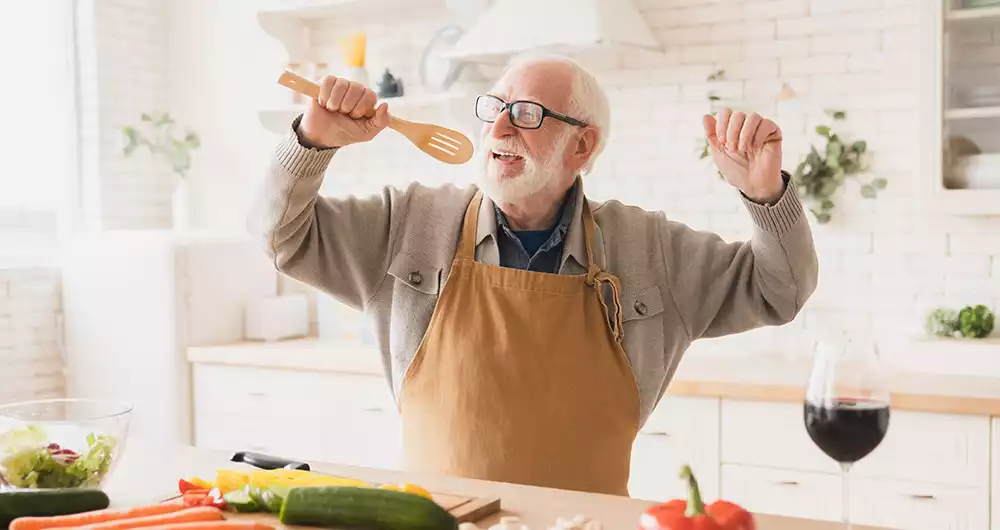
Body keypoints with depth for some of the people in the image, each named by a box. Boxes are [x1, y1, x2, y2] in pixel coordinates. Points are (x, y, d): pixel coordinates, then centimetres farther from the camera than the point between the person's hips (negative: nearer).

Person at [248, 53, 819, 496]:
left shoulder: (650, 248, 4)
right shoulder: (413, 224, 3)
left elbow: (779, 291, 9)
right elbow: (284, 234, 8)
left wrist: (764, 191, -8)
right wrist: (316, 140, -9)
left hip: (589, 517, 1)